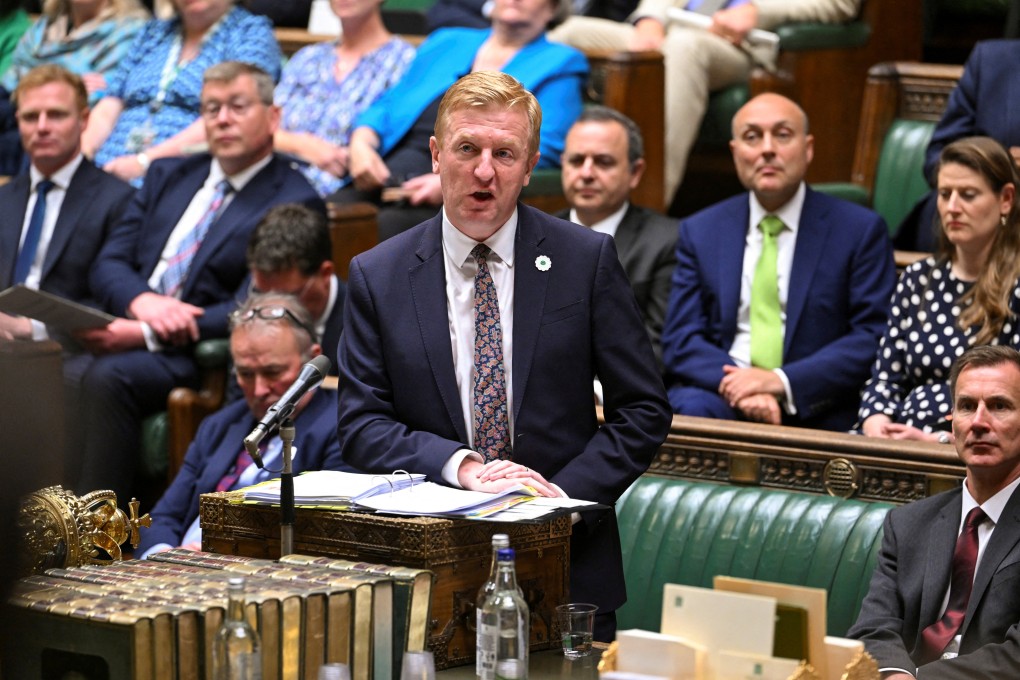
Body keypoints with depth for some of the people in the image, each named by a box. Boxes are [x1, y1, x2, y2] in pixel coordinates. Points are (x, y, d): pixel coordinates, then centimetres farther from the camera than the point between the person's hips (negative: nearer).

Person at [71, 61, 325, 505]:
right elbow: (108, 264, 15)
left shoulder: (294, 203, 1)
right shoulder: (167, 177, 23)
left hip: (197, 354, -5)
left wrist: (143, 334, -17)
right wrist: (142, 301, -10)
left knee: (106, 378, -35)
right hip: (121, 334, 5)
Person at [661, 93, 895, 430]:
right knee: (691, 408, -33)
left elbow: (873, 339, -2)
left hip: (812, 409, -2)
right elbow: (681, 340, 5)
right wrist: (740, 386, -16)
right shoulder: (700, 232, 13)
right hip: (721, 390, 2)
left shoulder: (860, 230, 6)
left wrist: (781, 382, -15)